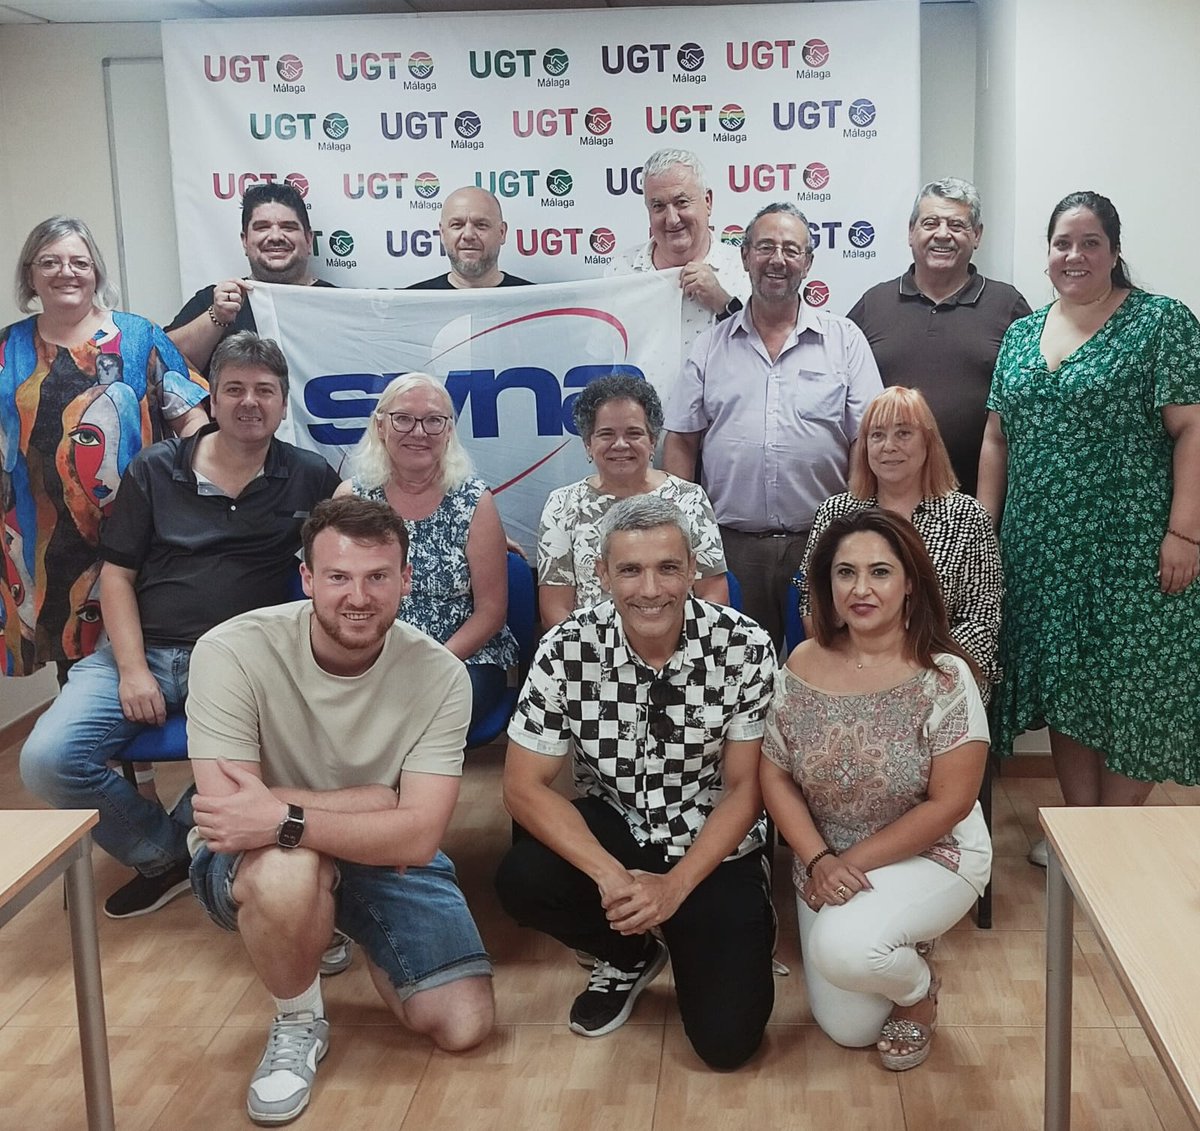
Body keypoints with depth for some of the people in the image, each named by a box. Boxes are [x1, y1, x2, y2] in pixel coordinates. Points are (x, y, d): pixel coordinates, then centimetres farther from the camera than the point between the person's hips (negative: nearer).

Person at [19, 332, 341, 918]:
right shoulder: (155, 469, 9)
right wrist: (133, 669, -5)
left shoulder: (310, 479, 7)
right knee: (47, 760, -19)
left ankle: (185, 836, -4)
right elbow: (117, 574, 7)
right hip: (143, 650, 3)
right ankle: (164, 855, 4)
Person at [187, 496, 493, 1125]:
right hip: (249, 863, -2)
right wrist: (378, 802, -23)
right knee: (290, 869, -38)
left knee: (464, 1027, -6)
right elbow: (229, 817, -29)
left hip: (386, 859, 3)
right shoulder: (232, 652, -25)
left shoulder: (439, 676, -18)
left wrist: (288, 817, -40)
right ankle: (297, 1026, -5)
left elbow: (417, 837, -24)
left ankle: (357, 934, 26)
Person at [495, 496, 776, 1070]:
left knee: (727, 1038, -16)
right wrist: (610, 875, -27)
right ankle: (632, 956, 5)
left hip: (715, 848, -2)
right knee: (521, 880, -28)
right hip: (615, 828, 2)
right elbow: (524, 785, -14)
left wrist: (675, 886, -21)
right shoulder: (568, 648, -15)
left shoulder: (745, 648, -17)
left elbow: (744, 789, -11)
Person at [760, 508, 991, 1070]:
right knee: (848, 1029, 4)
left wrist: (853, 862, -18)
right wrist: (819, 860, -16)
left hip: (930, 855, -4)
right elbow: (775, 775, -3)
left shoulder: (943, 676, -19)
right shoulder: (803, 665, -9)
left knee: (843, 949, -32)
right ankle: (896, 946, 35)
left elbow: (949, 804, -18)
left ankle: (918, 990, 3)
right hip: (826, 862, 4)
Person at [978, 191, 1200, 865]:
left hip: (1132, 549, -5)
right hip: (1043, 548, 5)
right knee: (1063, 684, 11)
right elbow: (998, 437, 14)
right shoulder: (1022, 333, 12)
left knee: (1129, 689, 1)